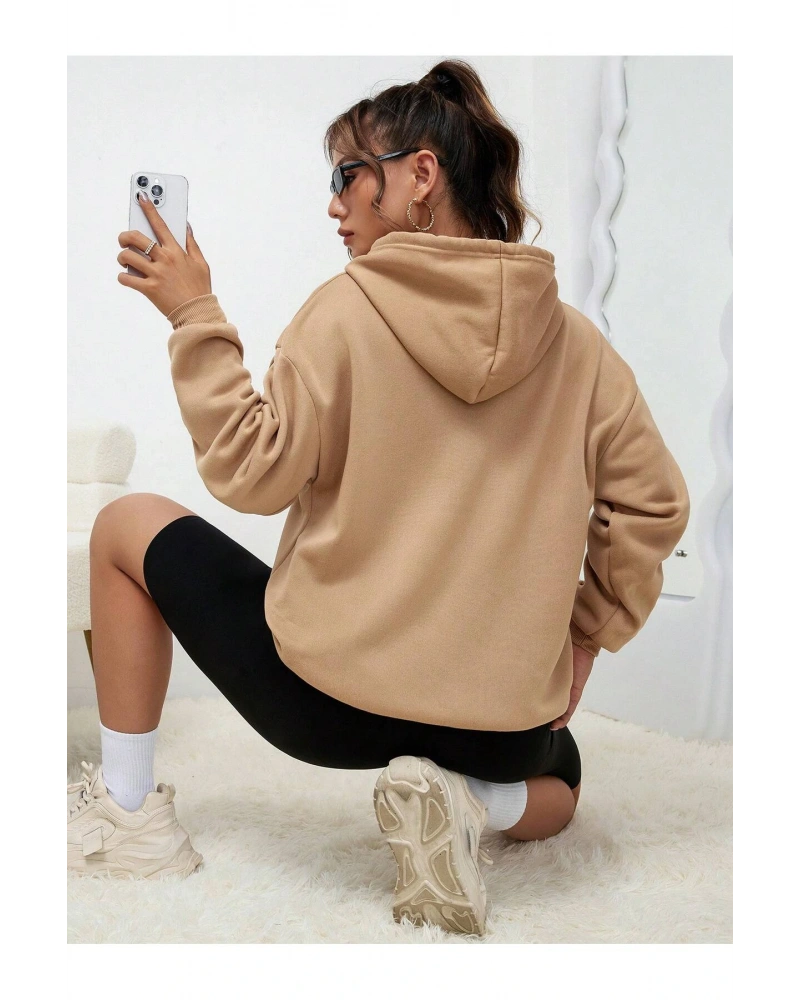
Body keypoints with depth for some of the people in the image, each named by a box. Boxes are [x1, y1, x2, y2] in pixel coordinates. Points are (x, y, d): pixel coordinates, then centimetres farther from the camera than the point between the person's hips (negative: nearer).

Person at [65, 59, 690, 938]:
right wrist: (585, 638, 15)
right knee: (556, 779, 41)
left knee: (125, 525, 17)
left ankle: (128, 812, 17)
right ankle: (468, 804, 4)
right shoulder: (579, 343, 0)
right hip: (506, 722, 4)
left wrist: (195, 317, -3)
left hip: (324, 697, -3)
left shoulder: (346, 307, -11)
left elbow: (251, 474, -9)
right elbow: (651, 506, 3)